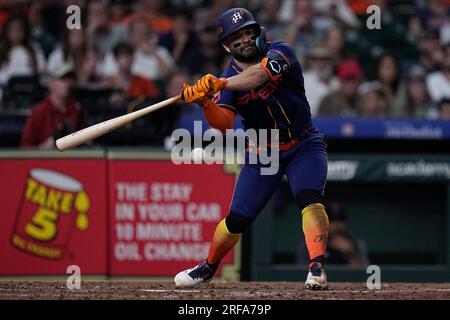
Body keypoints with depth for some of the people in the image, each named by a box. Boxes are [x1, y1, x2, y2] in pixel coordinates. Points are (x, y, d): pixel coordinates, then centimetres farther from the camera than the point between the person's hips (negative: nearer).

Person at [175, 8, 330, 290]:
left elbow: (260, 74, -38)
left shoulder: (280, 52, -15)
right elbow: (223, 124, -21)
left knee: (310, 199, -28)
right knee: (237, 219, 3)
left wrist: (220, 84, -46)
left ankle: (317, 267, -33)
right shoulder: (228, 78, -7)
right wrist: (205, 103, -40)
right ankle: (209, 267, 27)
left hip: (304, 147, -2)